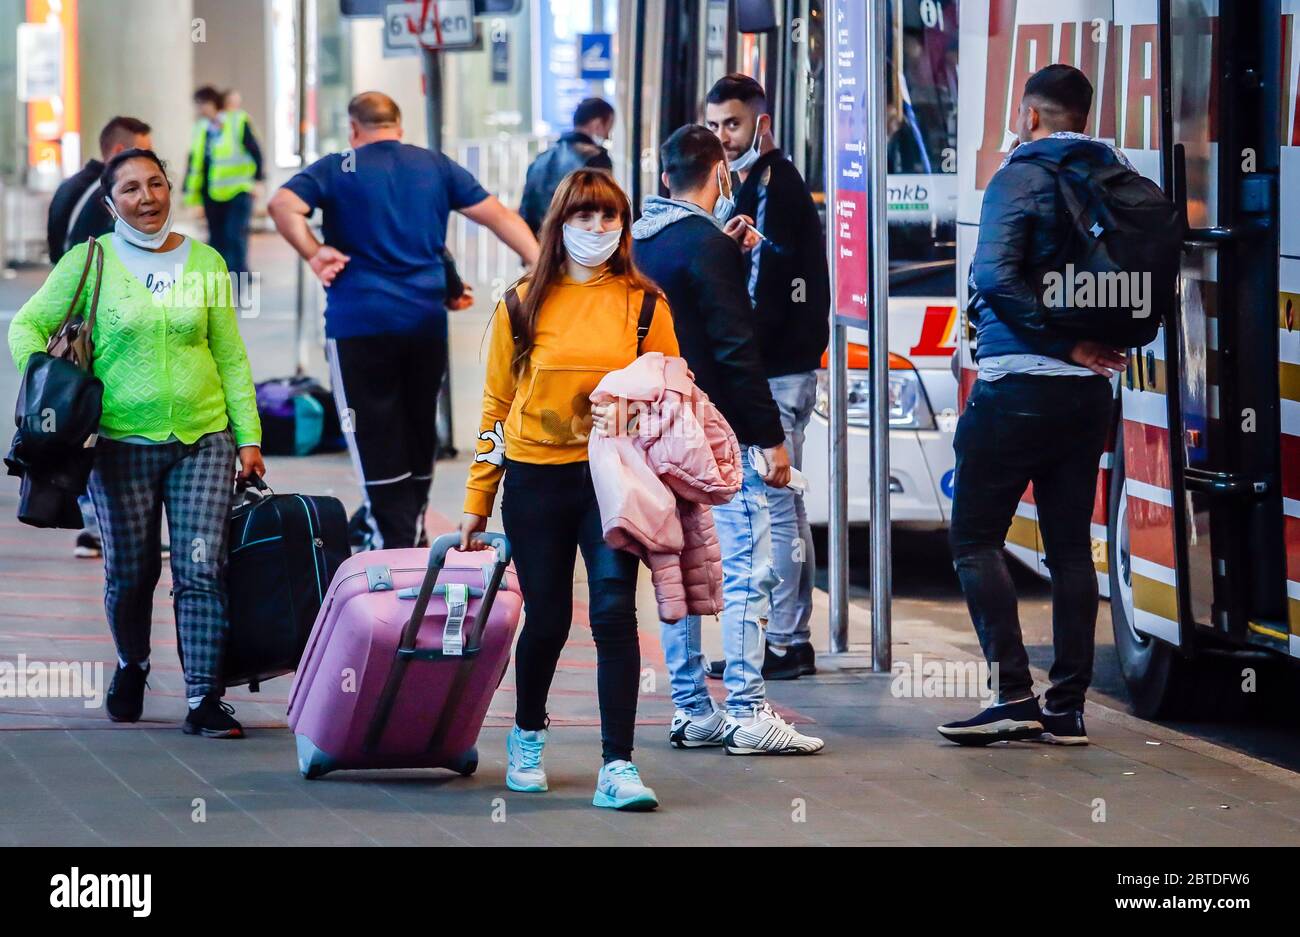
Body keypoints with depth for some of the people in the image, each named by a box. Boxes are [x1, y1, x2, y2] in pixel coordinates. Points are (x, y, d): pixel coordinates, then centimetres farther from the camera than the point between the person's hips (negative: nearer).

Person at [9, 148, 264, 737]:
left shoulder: (205, 263, 7)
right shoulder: (89, 262, 1)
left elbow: (231, 356, 11)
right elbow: (27, 325, 6)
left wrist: (248, 437, 7)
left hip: (202, 439, 1)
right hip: (122, 443, -1)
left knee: (201, 568, -8)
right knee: (129, 573, 7)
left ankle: (204, 700, -8)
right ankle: (132, 667, 34)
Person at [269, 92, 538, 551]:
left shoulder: (337, 169, 2)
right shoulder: (435, 167, 10)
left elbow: (283, 205, -15)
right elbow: (496, 214, 6)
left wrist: (314, 255, -8)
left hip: (360, 324, -3)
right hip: (427, 322, 3)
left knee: (377, 441, -1)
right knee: (419, 431, 16)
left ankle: (395, 544, -6)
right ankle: (413, 527, 27)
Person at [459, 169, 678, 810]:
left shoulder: (643, 303, 3)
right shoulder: (523, 304, 4)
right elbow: (497, 404, 8)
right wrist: (477, 500, 6)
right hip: (536, 481, 1)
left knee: (614, 613, -13)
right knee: (546, 618, 9)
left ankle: (617, 768, -12)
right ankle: (526, 737, 36)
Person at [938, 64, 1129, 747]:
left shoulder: (1020, 178, -10)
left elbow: (995, 277, -23)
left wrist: (1063, 343, -18)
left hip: (1019, 384, -7)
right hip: (1088, 391, 7)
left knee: (975, 537, -1)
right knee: (1070, 544, 10)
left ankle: (1014, 694, -10)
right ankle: (1067, 706, 8)